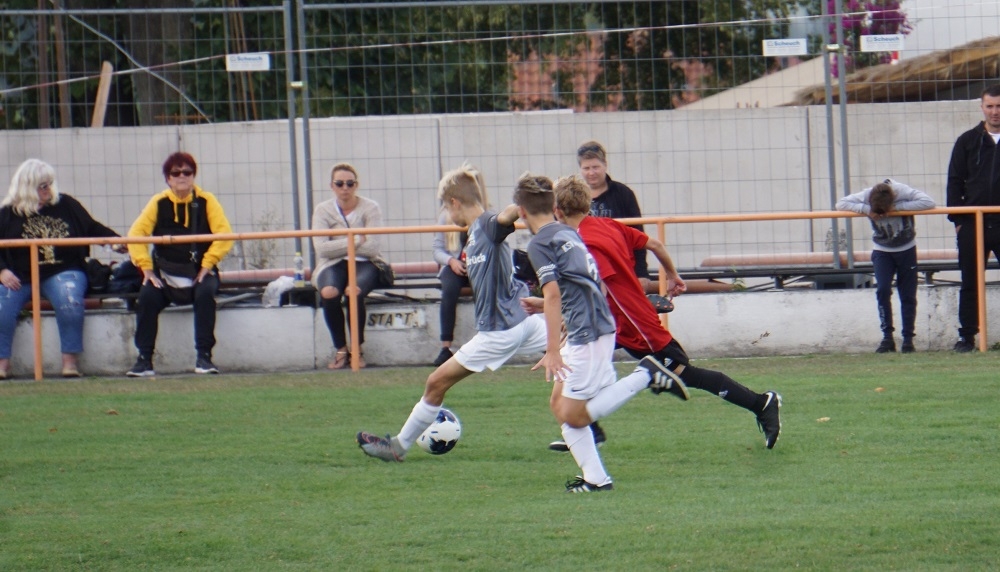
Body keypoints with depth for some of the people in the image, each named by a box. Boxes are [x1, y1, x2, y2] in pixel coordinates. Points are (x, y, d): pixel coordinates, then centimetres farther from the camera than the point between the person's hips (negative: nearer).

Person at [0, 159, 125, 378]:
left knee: (69, 300, -33)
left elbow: (92, 228, 16)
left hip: (62, 272, 0)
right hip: (20, 276, 0)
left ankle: (69, 361, -25)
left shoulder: (66, 204, 9)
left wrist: (115, 240, 0)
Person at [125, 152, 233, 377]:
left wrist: (207, 265, -16)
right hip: (166, 274, 1)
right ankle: (144, 360, -20)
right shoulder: (159, 203, 2)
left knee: (205, 294, -33)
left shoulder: (206, 201, -1)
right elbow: (136, 233, -4)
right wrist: (146, 268, -13)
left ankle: (203, 357, -26)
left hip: (199, 273, -1)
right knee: (147, 297, -27)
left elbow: (224, 234, -8)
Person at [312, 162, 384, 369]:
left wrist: (339, 246, -10)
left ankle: (357, 349, -13)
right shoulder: (323, 210, 2)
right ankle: (340, 350, -14)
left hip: (364, 264, -1)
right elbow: (321, 248, -12)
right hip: (333, 265, 1)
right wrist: (356, 240, -13)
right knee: (329, 293, -33)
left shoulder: (370, 208, -2)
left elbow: (372, 247, -13)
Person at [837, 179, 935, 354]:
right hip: (882, 251, 1)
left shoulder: (903, 192, -26)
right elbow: (841, 204, -15)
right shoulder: (866, 196, -20)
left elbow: (928, 202, -33)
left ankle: (908, 339, 8)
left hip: (906, 249, -1)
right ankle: (887, 337, -10)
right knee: (882, 290, -16)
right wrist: (865, 209, -31)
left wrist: (898, 207, -35)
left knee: (908, 295, 0)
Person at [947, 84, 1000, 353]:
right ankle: (967, 335, 11)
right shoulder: (968, 141, 8)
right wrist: (957, 219, 0)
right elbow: (955, 181, 7)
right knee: (970, 283, 6)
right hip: (972, 223, 1)